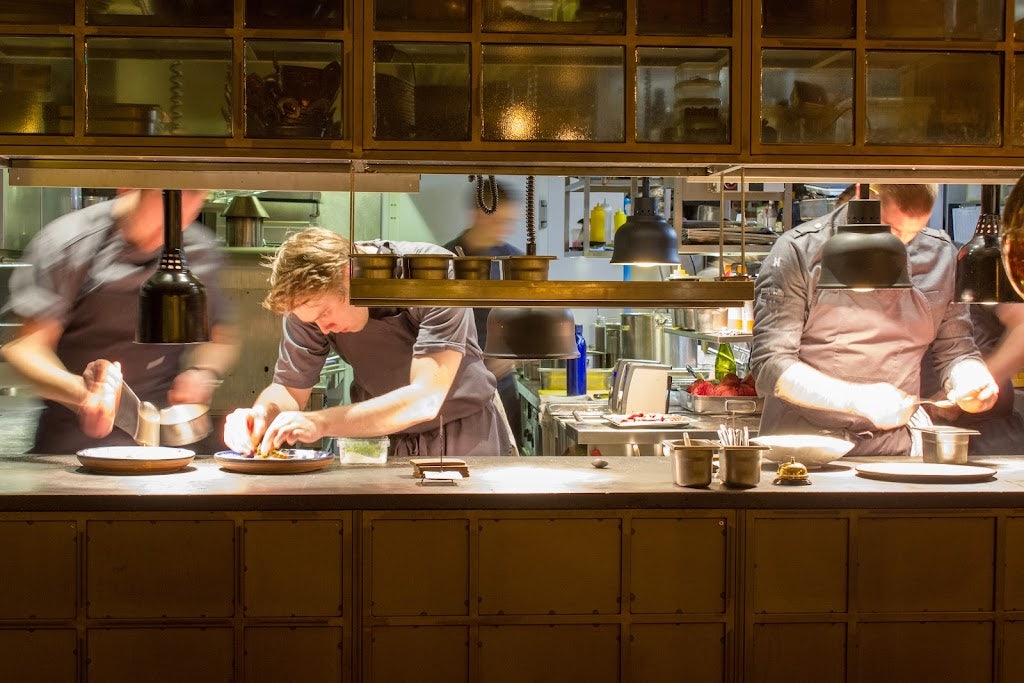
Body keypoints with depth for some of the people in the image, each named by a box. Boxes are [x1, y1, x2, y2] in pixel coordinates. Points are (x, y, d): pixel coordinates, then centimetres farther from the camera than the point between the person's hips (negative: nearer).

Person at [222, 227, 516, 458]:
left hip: (467, 439, -1)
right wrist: (263, 412, -23)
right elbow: (289, 390, 1)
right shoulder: (310, 298, -10)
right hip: (382, 441, 1)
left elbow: (426, 399, -28)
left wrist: (321, 422, -34)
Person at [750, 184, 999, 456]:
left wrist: (970, 379, -8)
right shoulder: (799, 251, -6)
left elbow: (956, 351, 16)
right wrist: (859, 400, -24)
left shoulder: (940, 255, 7)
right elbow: (769, 365, -12)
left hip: (891, 449, 8)